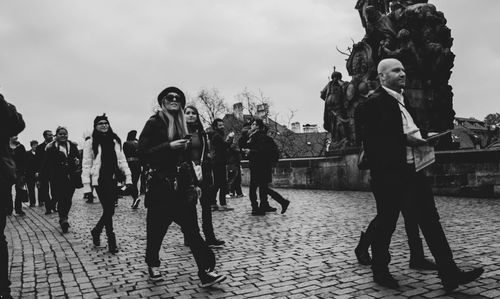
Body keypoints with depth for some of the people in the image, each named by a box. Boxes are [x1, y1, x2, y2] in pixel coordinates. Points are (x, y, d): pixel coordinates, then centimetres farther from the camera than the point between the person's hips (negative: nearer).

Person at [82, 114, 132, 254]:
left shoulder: (115, 141, 12)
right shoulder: (90, 142, 0)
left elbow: (122, 159, 13)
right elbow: (86, 164, -2)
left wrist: (128, 176, 4)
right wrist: (86, 184, -8)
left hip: (114, 179, 4)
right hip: (100, 180, -4)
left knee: (109, 210, 8)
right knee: (108, 210, -7)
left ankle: (96, 231, 34)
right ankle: (111, 241, 4)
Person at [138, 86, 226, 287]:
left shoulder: (181, 124, 13)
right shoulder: (154, 123, -4)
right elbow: (143, 154, -13)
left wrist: (193, 182, 14)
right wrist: (169, 146, -21)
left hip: (181, 186, 5)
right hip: (161, 186, -4)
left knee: (192, 229, -2)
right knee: (156, 230, 8)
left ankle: (205, 271, -3)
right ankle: (153, 264, 32)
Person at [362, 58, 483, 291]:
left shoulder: (402, 100, 17)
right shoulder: (376, 101, -11)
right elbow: (372, 140, -19)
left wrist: (419, 139, 5)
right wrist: (405, 139, -20)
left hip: (412, 169, 9)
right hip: (389, 173, -8)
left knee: (430, 220, 7)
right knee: (386, 223, 4)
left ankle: (450, 274, 13)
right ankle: (380, 272, 23)